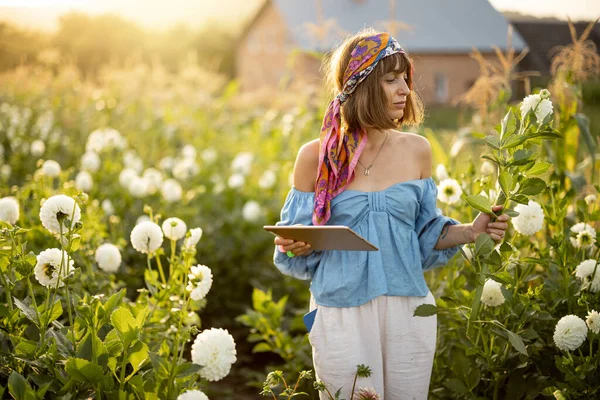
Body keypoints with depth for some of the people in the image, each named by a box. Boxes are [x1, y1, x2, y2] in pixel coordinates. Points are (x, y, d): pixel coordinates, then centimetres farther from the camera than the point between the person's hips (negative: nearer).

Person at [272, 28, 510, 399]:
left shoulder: (417, 150, 3)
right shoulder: (317, 156, -4)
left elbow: (426, 234, 11)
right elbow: (297, 241, 3)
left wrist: (470, 231, -6)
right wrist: (295, 245, -19)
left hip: (408, 311, 3)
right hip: (341, 311, -2)